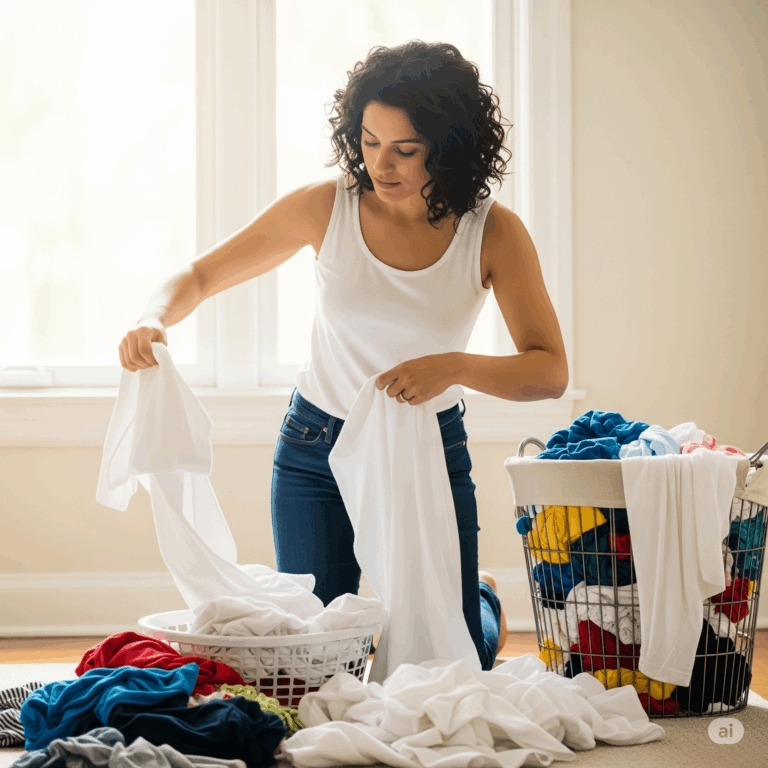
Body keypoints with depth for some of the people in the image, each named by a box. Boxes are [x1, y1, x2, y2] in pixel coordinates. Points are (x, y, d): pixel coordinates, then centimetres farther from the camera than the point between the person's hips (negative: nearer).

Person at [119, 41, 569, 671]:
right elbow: (201, 276, -3)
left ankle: (482, 599, 36)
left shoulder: (493, 231, -14)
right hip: (316, 446, 1)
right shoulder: (327, 207, -12)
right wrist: (156, 319, -26)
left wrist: (453, 367, -35)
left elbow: (550, 371, -17)